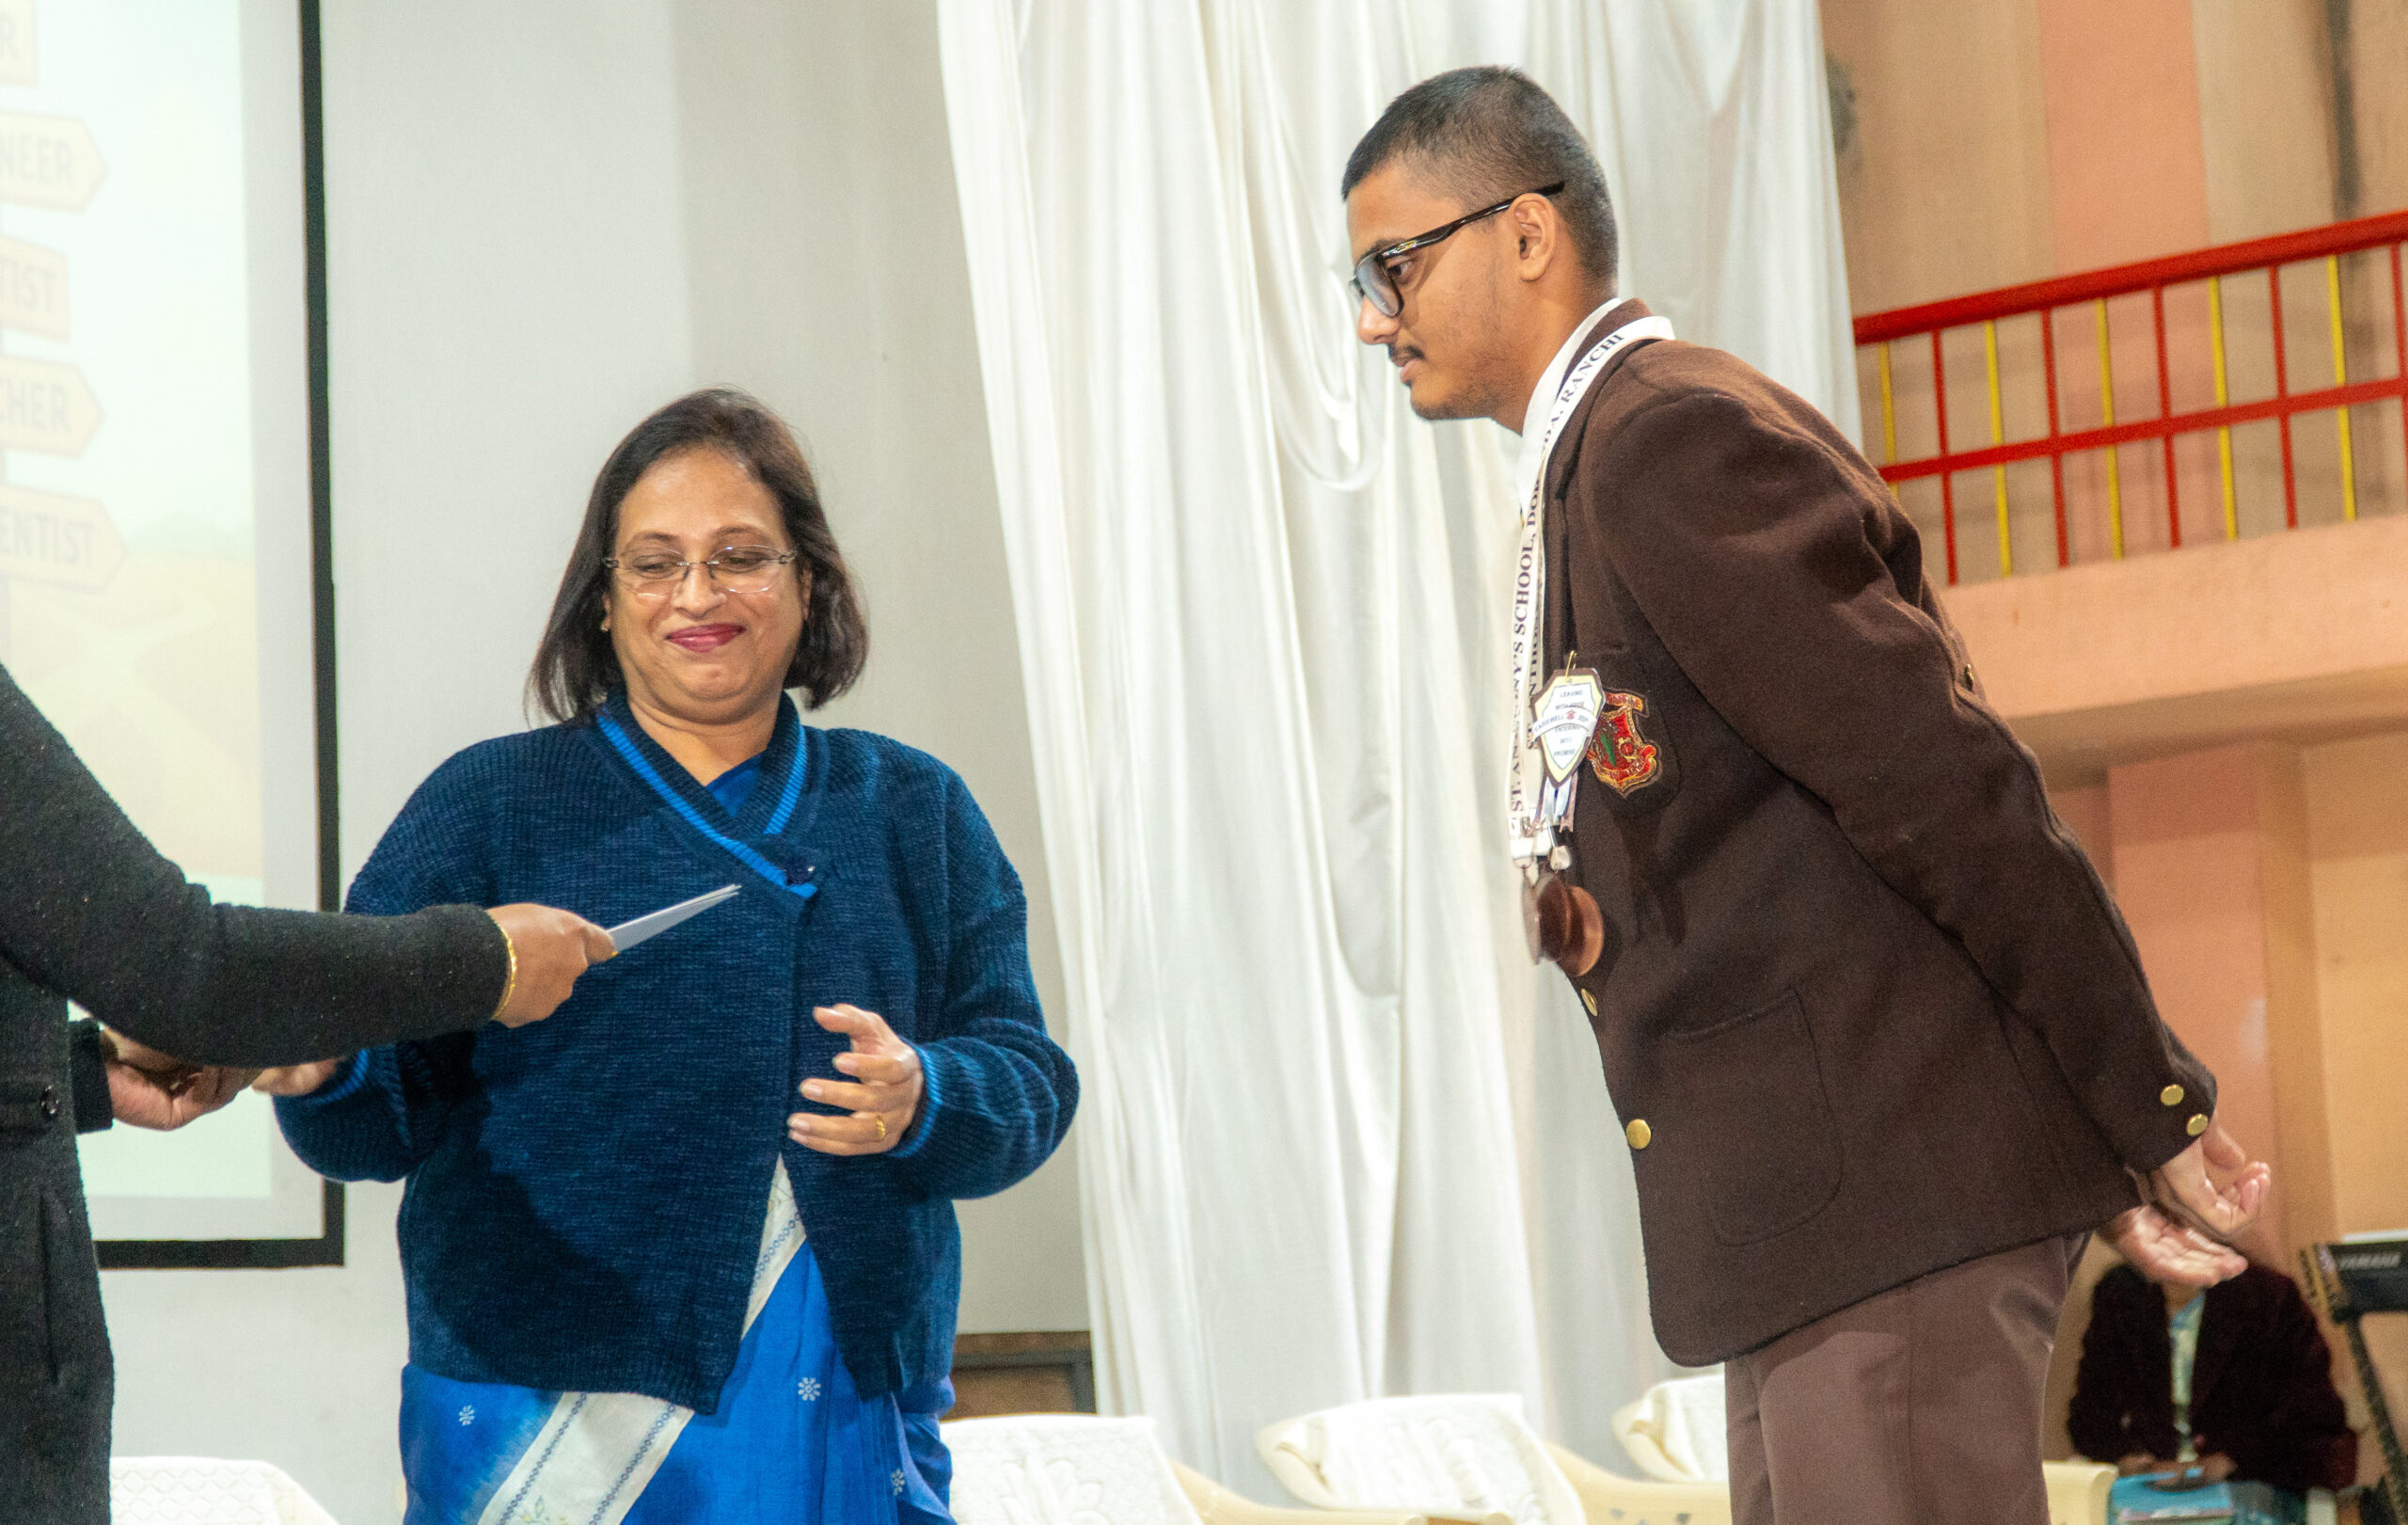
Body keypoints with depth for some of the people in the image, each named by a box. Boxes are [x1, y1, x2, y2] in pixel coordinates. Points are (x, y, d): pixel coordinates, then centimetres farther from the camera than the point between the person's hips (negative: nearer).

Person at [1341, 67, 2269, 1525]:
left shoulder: (1673, 435, -13)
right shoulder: (1598, 466, 19)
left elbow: (1946, 789, -16)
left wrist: (2152, 1118, -14)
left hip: (1888, 1183, -10)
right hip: (1805, 1201, 10)